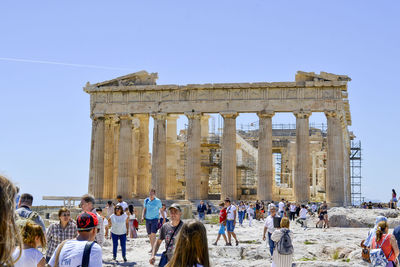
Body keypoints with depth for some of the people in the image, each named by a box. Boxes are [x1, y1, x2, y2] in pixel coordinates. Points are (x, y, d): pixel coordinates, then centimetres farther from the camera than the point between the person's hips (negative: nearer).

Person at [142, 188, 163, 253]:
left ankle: (153, 248, -14)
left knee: (153, 234, -15)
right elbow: (144, 209, 12)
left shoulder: (158, 201, -4)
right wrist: (142, 216, -3)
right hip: (147, 219, 4)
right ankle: (152, 248, 20)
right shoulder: (146, 200, 5)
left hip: (154, 219, -4)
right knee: (149, 235, 8)